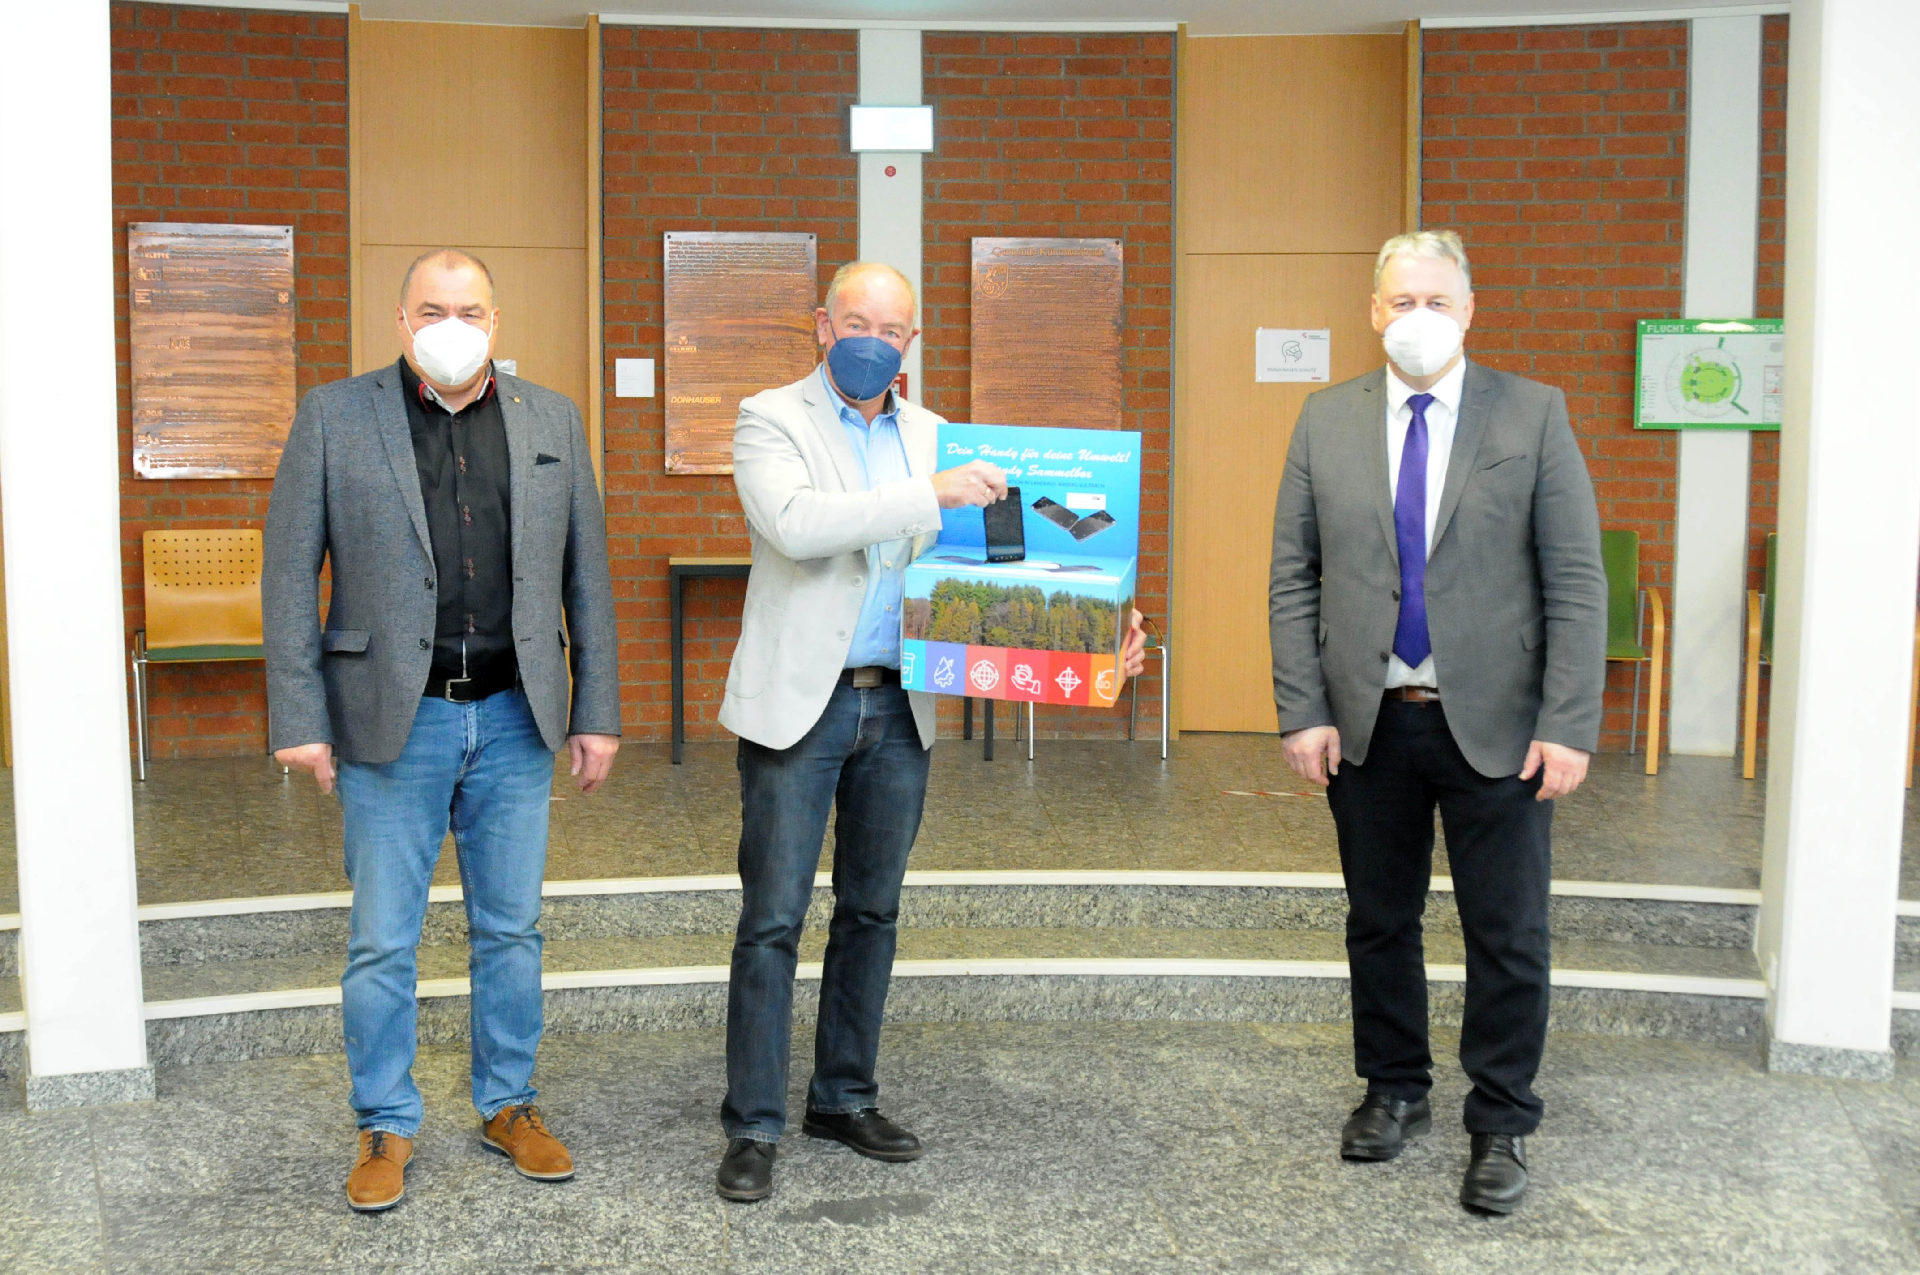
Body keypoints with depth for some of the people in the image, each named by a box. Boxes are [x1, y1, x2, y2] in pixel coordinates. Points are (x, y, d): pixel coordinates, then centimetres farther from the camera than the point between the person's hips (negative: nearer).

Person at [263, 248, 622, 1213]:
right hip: (392, 722, -2)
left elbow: (586, 577, 8)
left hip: (515, 718, 2)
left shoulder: (551, 421, 7)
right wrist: (299, 721, -7)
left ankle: (508, 1106, 28)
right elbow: (290, 576, -1)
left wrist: (596, 712, 5)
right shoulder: (333, 417, 0)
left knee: (511, 928, 12)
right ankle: (385, 1126, 22)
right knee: (382, 942, 5)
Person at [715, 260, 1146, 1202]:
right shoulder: (771, 419, -3)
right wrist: (931, 493, -25)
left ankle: (845, 1099, 27)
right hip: (800, 703, -5)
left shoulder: (932, 435, 12)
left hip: (898, 709, 5)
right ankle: (753, 1127, 8)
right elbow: (795, 523, -22)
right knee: (773, 919, -2)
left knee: (871, 911, 13)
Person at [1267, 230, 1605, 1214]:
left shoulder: (1533, 415, -2)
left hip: (1494, 725, -2)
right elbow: (1293, 579, 4)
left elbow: (1576, 582, -5)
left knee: (1507, 937, 5)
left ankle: (1501, 1125, 21)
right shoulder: (1325, 422, 5)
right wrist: (1302, 711, -4)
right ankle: (1395, 1091, 33)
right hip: (1366, 724, 2)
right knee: (1378, 923, 14)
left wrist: (1569, 725, -12)